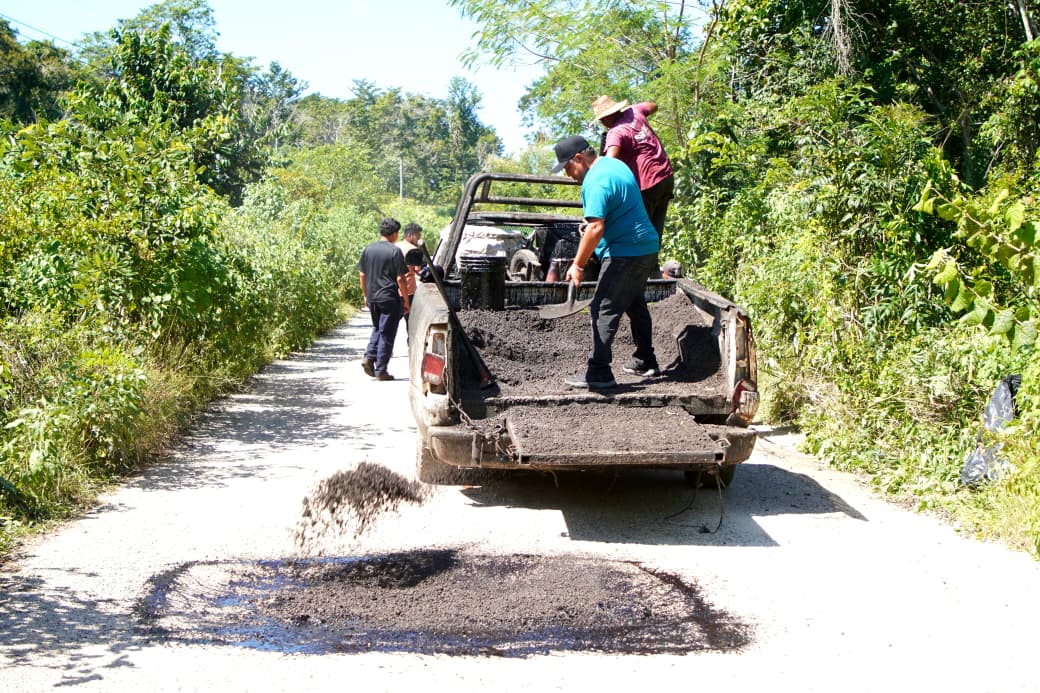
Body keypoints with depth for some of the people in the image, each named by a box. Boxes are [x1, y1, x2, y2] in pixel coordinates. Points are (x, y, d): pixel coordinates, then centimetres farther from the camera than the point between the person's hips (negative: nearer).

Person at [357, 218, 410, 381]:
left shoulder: (368, 249, 5)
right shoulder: (395, 251, -10)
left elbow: (362, 275, 9)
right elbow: (400, 279, -11)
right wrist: (406, 301, -3)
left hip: (372, 298, 5)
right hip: (390, 298, -5)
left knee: (377, 328, 23)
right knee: (387, 334, 2)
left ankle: (369, 357, 4)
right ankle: (380, 371, 4)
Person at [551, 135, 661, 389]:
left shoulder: (596, 181, -20)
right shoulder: (613, 164, 12)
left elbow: (596, 228, -28)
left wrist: (578, 265, -23)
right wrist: (589, 225, 26)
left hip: (624, 253, -10)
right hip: (647, 247, 10)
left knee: (604, 310, -8)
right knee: (636, 305, 21)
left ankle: (598, 372, -9)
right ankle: (645, 361, 30)